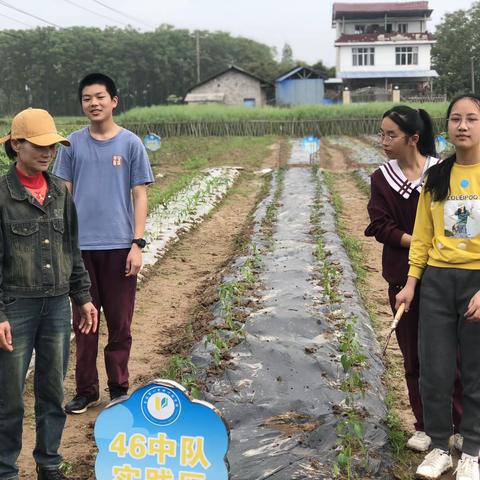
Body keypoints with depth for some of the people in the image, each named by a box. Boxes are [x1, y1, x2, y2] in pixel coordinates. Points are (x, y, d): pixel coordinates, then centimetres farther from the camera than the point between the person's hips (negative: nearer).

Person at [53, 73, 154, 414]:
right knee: (83, 322, 8)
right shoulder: (73, 144, 6)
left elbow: (140, 195, 0)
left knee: (120, 323, 6)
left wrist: (137, 244, -7)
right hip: (81, 246, 2)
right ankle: (86, 390, 21)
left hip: (119, 246, -1)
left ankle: (119, 389, 20)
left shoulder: (131, 144, 1)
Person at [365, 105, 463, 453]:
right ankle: (425, 426, 23)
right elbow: (380, 226, -5)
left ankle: (463, 427, 17)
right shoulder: (382, 178, 3)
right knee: (414, 355, 10)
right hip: (403, 277, 3)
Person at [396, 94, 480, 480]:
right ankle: (440, 447, 26)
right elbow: (422, 235, 9)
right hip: (437, 281, 3)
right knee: (434, 372, 6)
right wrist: (411, 282, 4)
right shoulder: (436, 177, 5)